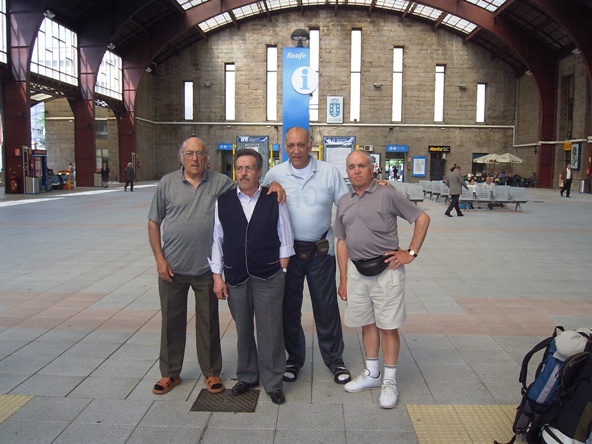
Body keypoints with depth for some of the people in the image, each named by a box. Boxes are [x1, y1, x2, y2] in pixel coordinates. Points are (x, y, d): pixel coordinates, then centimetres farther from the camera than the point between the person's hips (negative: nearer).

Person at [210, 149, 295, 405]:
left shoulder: (274, 200, -2)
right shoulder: (223, 201, 2)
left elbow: (285, 240, 2)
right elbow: (216, 239, 4)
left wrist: (281, 272, -2)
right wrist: (217, 276, 2)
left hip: (268, 277, -2)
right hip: (235, 277, 2)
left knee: (270, 331, 4)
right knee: (243, 329, 15)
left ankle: (273, 382, 20)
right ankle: (247, 376, 33)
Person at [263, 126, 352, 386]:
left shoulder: (329, 172, 0)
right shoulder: (274, 175, -1)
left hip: (321, 250, 0)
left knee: (326, 308, 7)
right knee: (289, 308, 11)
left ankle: (334, 360, 24)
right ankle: (294, 359, 29)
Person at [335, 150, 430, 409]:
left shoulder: (387, 195, -5)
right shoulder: (344, 203, 11)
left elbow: (422, 218, -2)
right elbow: (342, 241, 14)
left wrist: (411, 253, -6)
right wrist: (343, 278, 11)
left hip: (386, 270, -5)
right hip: (357, 271, 5)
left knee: (388, 327, 2)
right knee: (367, 324, 15)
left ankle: (389, 382, 16)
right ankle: (372, 374, 31)